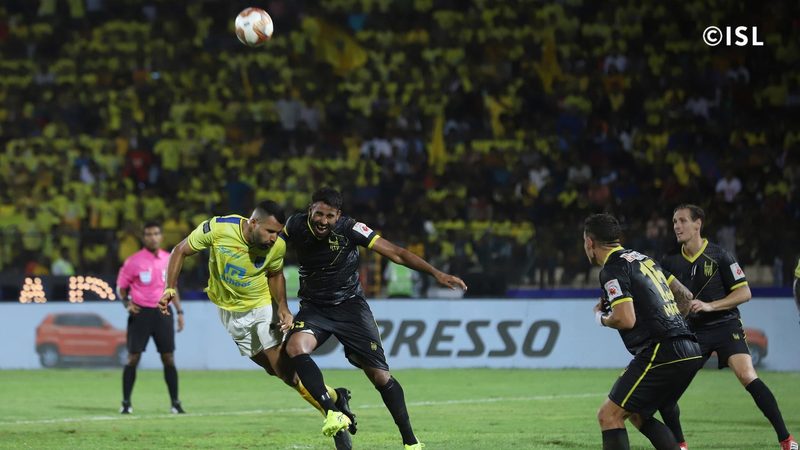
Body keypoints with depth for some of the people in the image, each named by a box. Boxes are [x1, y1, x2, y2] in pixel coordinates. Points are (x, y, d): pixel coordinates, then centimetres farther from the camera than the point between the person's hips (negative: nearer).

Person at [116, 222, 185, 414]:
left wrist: (179, 311, 12)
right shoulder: (133, 261, -4)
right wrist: (127, 303, -15)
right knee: (133, 358, -4)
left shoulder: (169, 259, 8)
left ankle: (175, 403, 8)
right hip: (140, 312, -3)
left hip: (162, 312, 3)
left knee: (169, 358, 2)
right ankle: (126, 402, 4)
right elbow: (121, 287, 2)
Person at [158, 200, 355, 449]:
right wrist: (170, 289, -22)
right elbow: (181, 251, -12)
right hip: (230, 312, 1)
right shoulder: (218, 228, -26)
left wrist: (282, 306, -14)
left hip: (262, 307, -1)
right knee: (275, 369, 1)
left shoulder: (277, 246, -21)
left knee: (284, 368, -14)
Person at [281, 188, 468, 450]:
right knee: (295, 346, -32)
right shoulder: (296, 226, -10)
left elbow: (395, 253, -16)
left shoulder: (349, 229, -17)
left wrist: (436, 273, -22)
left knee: (380, 376, -5)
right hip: (314, 308, 2)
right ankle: (332, 412, -34)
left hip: (350, 307, -2)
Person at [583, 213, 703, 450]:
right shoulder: (641, 257, 20)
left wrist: (601, 318, 4)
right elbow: (684, 294, 28)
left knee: (609, 415, -6)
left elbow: (626, 319, -16)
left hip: (661, 353, -9)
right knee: (638, 415, 22)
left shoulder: (612, 269, -7)